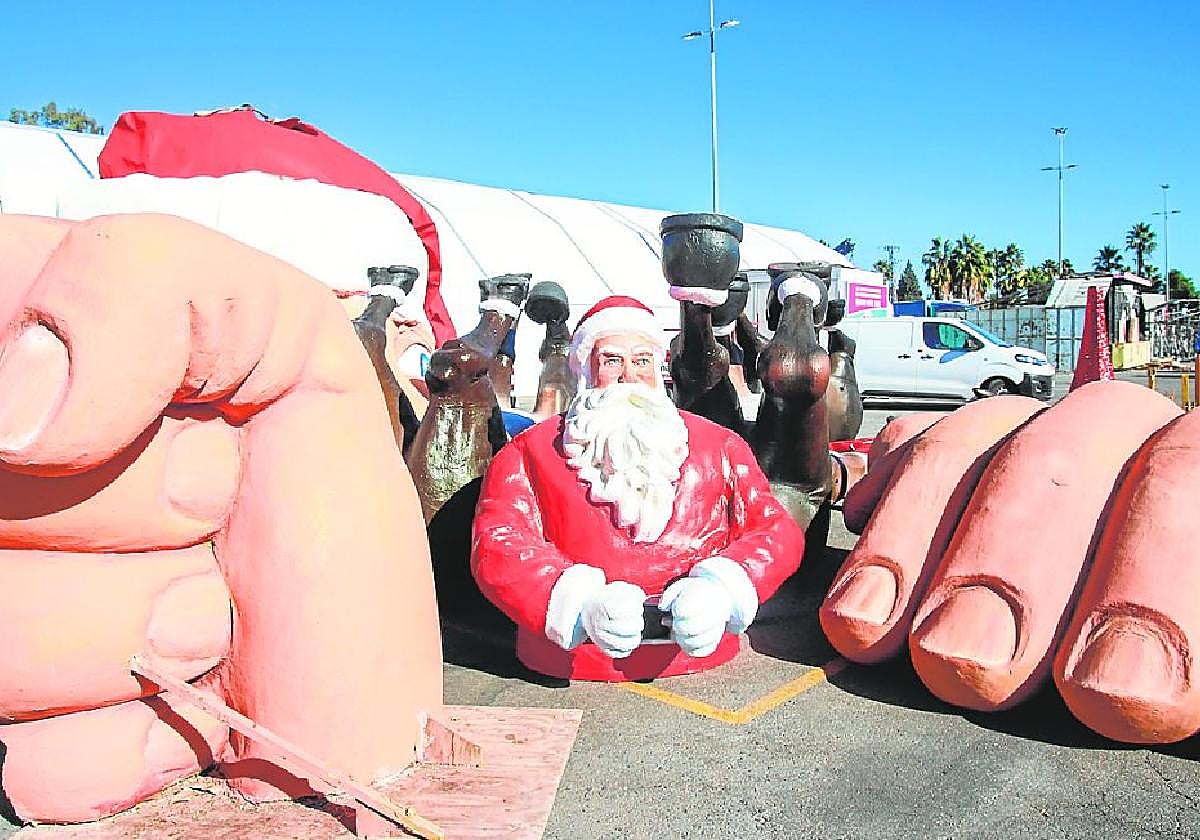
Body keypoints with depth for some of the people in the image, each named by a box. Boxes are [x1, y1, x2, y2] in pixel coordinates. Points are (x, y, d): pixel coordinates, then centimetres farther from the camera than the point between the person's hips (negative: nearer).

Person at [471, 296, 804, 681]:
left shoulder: (718, 446, 16)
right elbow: (497, 545, -3)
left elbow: (777, 530, 8)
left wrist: (719, 589, -15)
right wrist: (581, 605, -22)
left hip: (698, 647, 2)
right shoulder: (530, 453, 10)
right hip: (572, 656, -1)